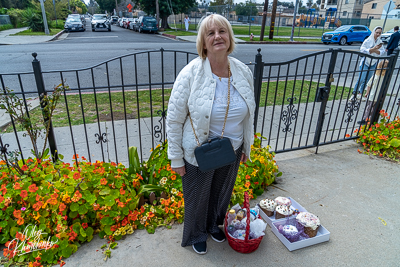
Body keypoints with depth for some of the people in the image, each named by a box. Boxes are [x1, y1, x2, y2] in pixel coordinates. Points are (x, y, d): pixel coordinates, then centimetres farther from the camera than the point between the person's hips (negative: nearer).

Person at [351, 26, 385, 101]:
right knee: (361, 79, -13)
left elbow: (382, 52, -4)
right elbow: (362, 50, -20)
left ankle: (360, 94, 17)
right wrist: (373, 48, -26)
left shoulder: (380, 42, 4)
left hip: (373, 64, 5)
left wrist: (375, 50, -20)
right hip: (365, 62, -5)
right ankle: (354, 94, -6)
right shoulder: (368, 40, -9)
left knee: (366, 80, 8)